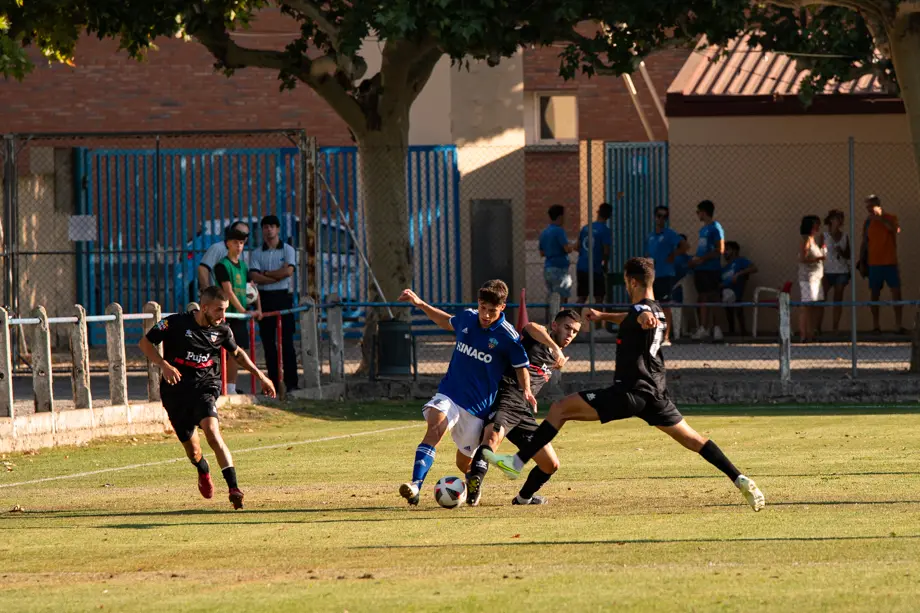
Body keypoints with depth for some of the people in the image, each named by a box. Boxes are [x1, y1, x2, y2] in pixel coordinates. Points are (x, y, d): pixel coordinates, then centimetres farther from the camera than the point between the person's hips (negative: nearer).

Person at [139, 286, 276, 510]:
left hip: (205, 387, 0)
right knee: (192, 450, 7)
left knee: (211, 431, -27)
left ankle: (233, 488, -31)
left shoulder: (221, 330, 1)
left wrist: (261, 376, 20)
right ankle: (203, 473, 45)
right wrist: (164, 365, -17)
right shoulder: (175, 323, -9)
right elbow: (145, 342, -2)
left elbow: (237, 353, 21)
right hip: (176, 391, 0)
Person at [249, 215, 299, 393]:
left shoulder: (287, 250, 5)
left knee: (287, 341, -6)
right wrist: (277, 276, -11)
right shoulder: (256, 254, 9)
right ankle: (273, 382, 6)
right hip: (265, 298, 3)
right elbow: (254, 276, -5)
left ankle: (291, 383, -6)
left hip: (283, 297, -3)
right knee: (268, 342, 2)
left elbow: (288, 271, -11)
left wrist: (265, 273, -6)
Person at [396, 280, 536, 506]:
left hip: (478, 406, -2)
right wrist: (420, 304, 24)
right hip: (449, 394, 2)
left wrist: (526, 391, -18)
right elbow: (447, 322, 26)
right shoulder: (467, 318, 3)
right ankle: (416, 484, -41)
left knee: (464, 463, 7)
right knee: (434, 427, -29)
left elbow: (521, 367, 0)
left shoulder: (508, 337, -11)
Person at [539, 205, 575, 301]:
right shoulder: (559, 231, -11)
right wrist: (573, 246, 3)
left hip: (547, 268, 8)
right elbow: (568, 249, -18)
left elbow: (542, 253, 21)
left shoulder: (544, 233, 15)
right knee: (562, 298, -8)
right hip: (559, 268, -8)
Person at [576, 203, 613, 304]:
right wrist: (605, 265, 6)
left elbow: (578, 247, 13)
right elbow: (606, 252, -12)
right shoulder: (605, 231, -10)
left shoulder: (585, 228, 9)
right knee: (599, 298, 2)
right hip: (596, 269, -5)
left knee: (581, 298, 10)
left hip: (581, 267, 5)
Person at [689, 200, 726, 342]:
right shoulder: (703, 229, 19)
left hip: (712, 270, -9)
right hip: (701, 270, 9)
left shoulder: (715, 228, -8)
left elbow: (719, 250, -15)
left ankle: (717, 328, -8)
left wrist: (702, 259, -16)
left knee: (713, 298, -8)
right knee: (703, 298, 8)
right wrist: (695, 261, 9)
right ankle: (703, 328, 9)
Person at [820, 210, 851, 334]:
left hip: (842, 271, 3)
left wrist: (842, 253, -9)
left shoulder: (844, 236, 8)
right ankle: (817, 327, -9)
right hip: (827, 271, -3)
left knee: (838, 301, 3)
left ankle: (835, 327, 5)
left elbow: (849, 255, 14)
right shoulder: (824, 236, -1)